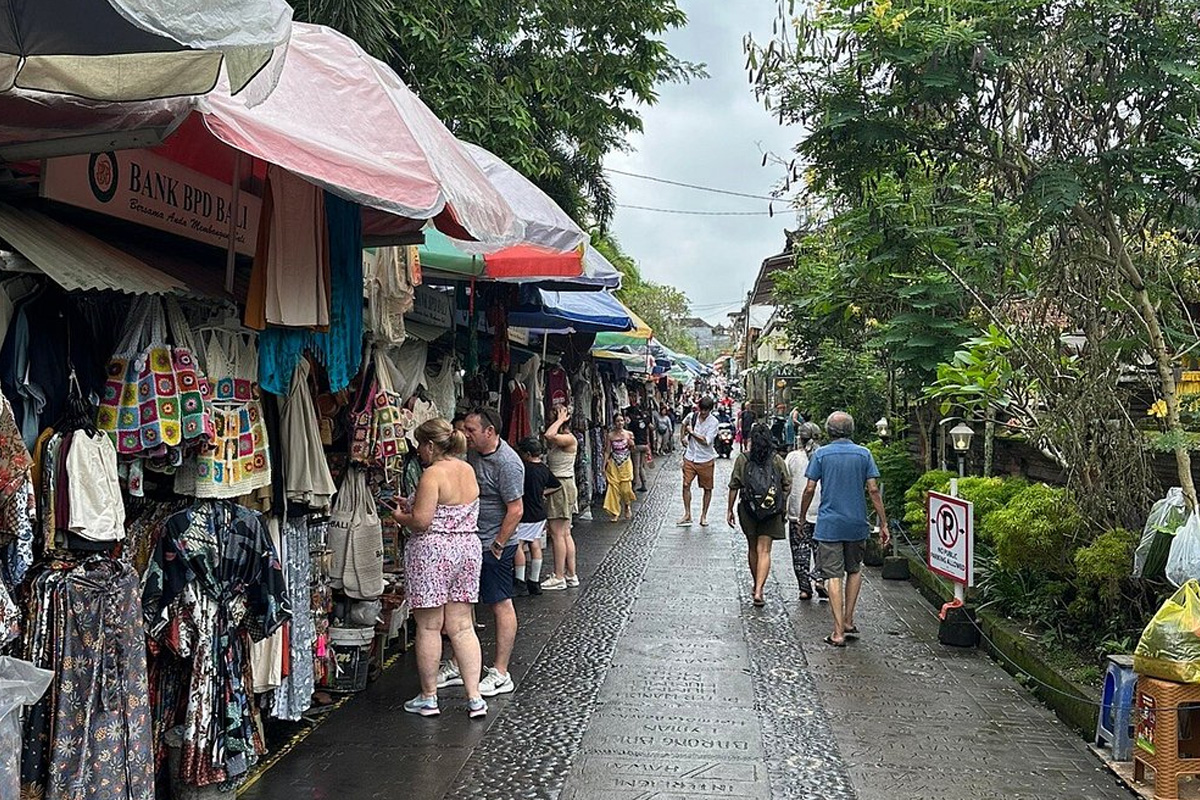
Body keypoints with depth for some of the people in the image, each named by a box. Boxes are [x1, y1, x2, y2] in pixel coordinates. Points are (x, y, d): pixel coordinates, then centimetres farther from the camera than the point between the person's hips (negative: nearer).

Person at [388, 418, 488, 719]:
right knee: (461, 626, 9)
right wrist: (412, 504, 17)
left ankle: (428, 697, 16)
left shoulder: (433, 474, -15)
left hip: (432, 553, -7)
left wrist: (400, 516, 1)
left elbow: (421, 522, -20)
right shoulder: (468, 470, 8)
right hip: (467, 549, 7)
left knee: (428, 627, 5)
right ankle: (474, 697, 7)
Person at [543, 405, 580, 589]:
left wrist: (560, 420, -19)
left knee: (557, 533, -6)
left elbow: (549, 435, -30)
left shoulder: (569, 439, -16)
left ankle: (559, 577, -2)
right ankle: (571, 575, 18)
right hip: (558, 486, 10)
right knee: (565, 533, 12)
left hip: (562, 486, -10)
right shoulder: (560, 440, 13)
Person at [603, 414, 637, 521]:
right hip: (613, 464, 0)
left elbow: (633, 451, 10)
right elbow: (607, 451, 2)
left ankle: (627, 506, 28)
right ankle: (615, 513, 5)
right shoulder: (610, 435, -1)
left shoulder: (629, 434, 2)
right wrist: (604, 466, -3)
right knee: (614, 487, -4)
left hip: (626, 464, 0)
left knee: (626, 487, -3)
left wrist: (632, 444, -11)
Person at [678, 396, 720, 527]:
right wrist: (683, 437, 8)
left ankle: (704, 516, 18)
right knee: (686, 485, -3)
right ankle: (687, 515, 6)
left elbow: (706, 441, -19)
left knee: (707, 488, 6)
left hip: (705, 459, -2)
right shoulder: (691, 417, -1)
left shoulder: (713, 422, -12)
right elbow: (683, 425, 23)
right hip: (690, 457, 2)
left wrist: (692, 432, -16)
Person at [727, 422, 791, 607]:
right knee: (764, 551, 0)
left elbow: (734, 486, -3)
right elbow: (787, 486, 1)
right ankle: (759, 590, -14)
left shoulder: (742, 459, -5)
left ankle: (756, 586, 31)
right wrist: (783, 506, 15)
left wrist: (729, 510, 5)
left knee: (753, 548, 18)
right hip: (771, 512, 0)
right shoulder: (777, 460, -3)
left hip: (748, 509, 1)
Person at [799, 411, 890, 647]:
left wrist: (802, 517, 8)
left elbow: (809, 489, -5)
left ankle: (838, 632, -3)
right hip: (857, 524, 2)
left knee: (834, 576, -1)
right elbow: (873, 490, -3)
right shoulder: (863, 453, 1)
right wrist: (883, 523, 2)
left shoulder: (821, 454, -3)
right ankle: (848, 621, 21)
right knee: (854, 570, 21)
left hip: (829, 525, -2)